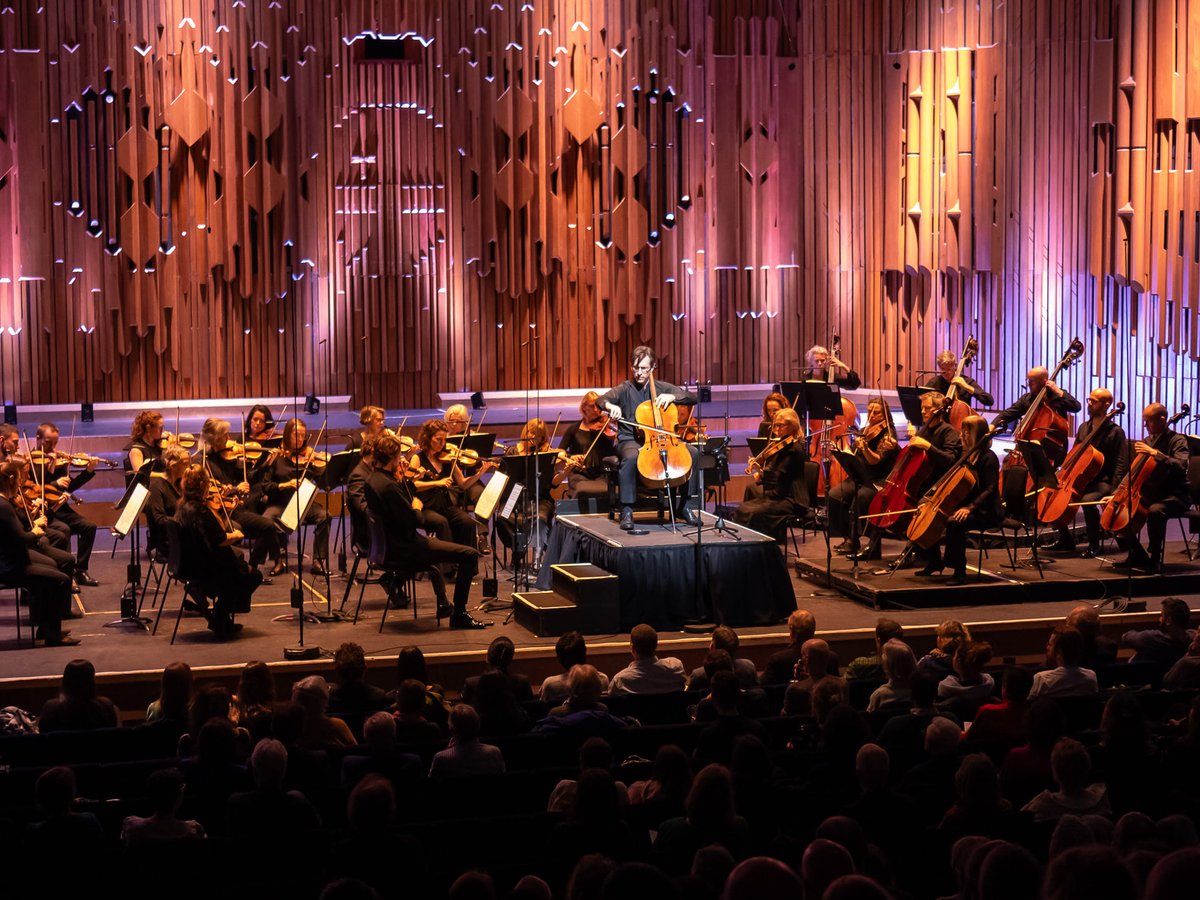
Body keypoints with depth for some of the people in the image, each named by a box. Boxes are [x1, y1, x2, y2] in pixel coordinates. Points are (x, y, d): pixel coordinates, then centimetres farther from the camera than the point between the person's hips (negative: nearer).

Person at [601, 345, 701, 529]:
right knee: (631, 458, -39)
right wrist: (612, 406, -37)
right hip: (630, 440, -3)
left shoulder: (662, 387, 12)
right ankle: (626, 511, -28)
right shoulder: (625, 389, 3)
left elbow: (692, 398, 9)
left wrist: (672, 397, -10)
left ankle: (685, 505, -6)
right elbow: (601, 400, -13)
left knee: (693, 452, -18)